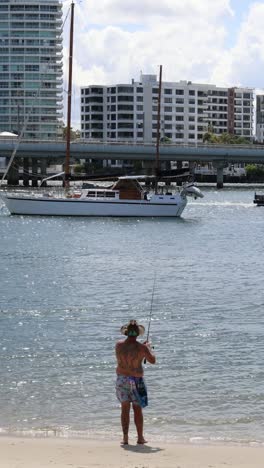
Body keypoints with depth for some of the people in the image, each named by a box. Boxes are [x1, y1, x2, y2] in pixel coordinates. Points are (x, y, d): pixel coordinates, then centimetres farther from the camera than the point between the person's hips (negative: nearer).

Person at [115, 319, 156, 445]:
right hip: (136, 380, -3)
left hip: (121, 379, 3)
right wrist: (149, 348, 14)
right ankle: (140, 437, 13)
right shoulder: (141, 347, -14)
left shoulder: (119, 345, -3)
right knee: (137, 410, 8)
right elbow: (152, 360, -3)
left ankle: (125, 437, 9)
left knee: (125, 409, 10)